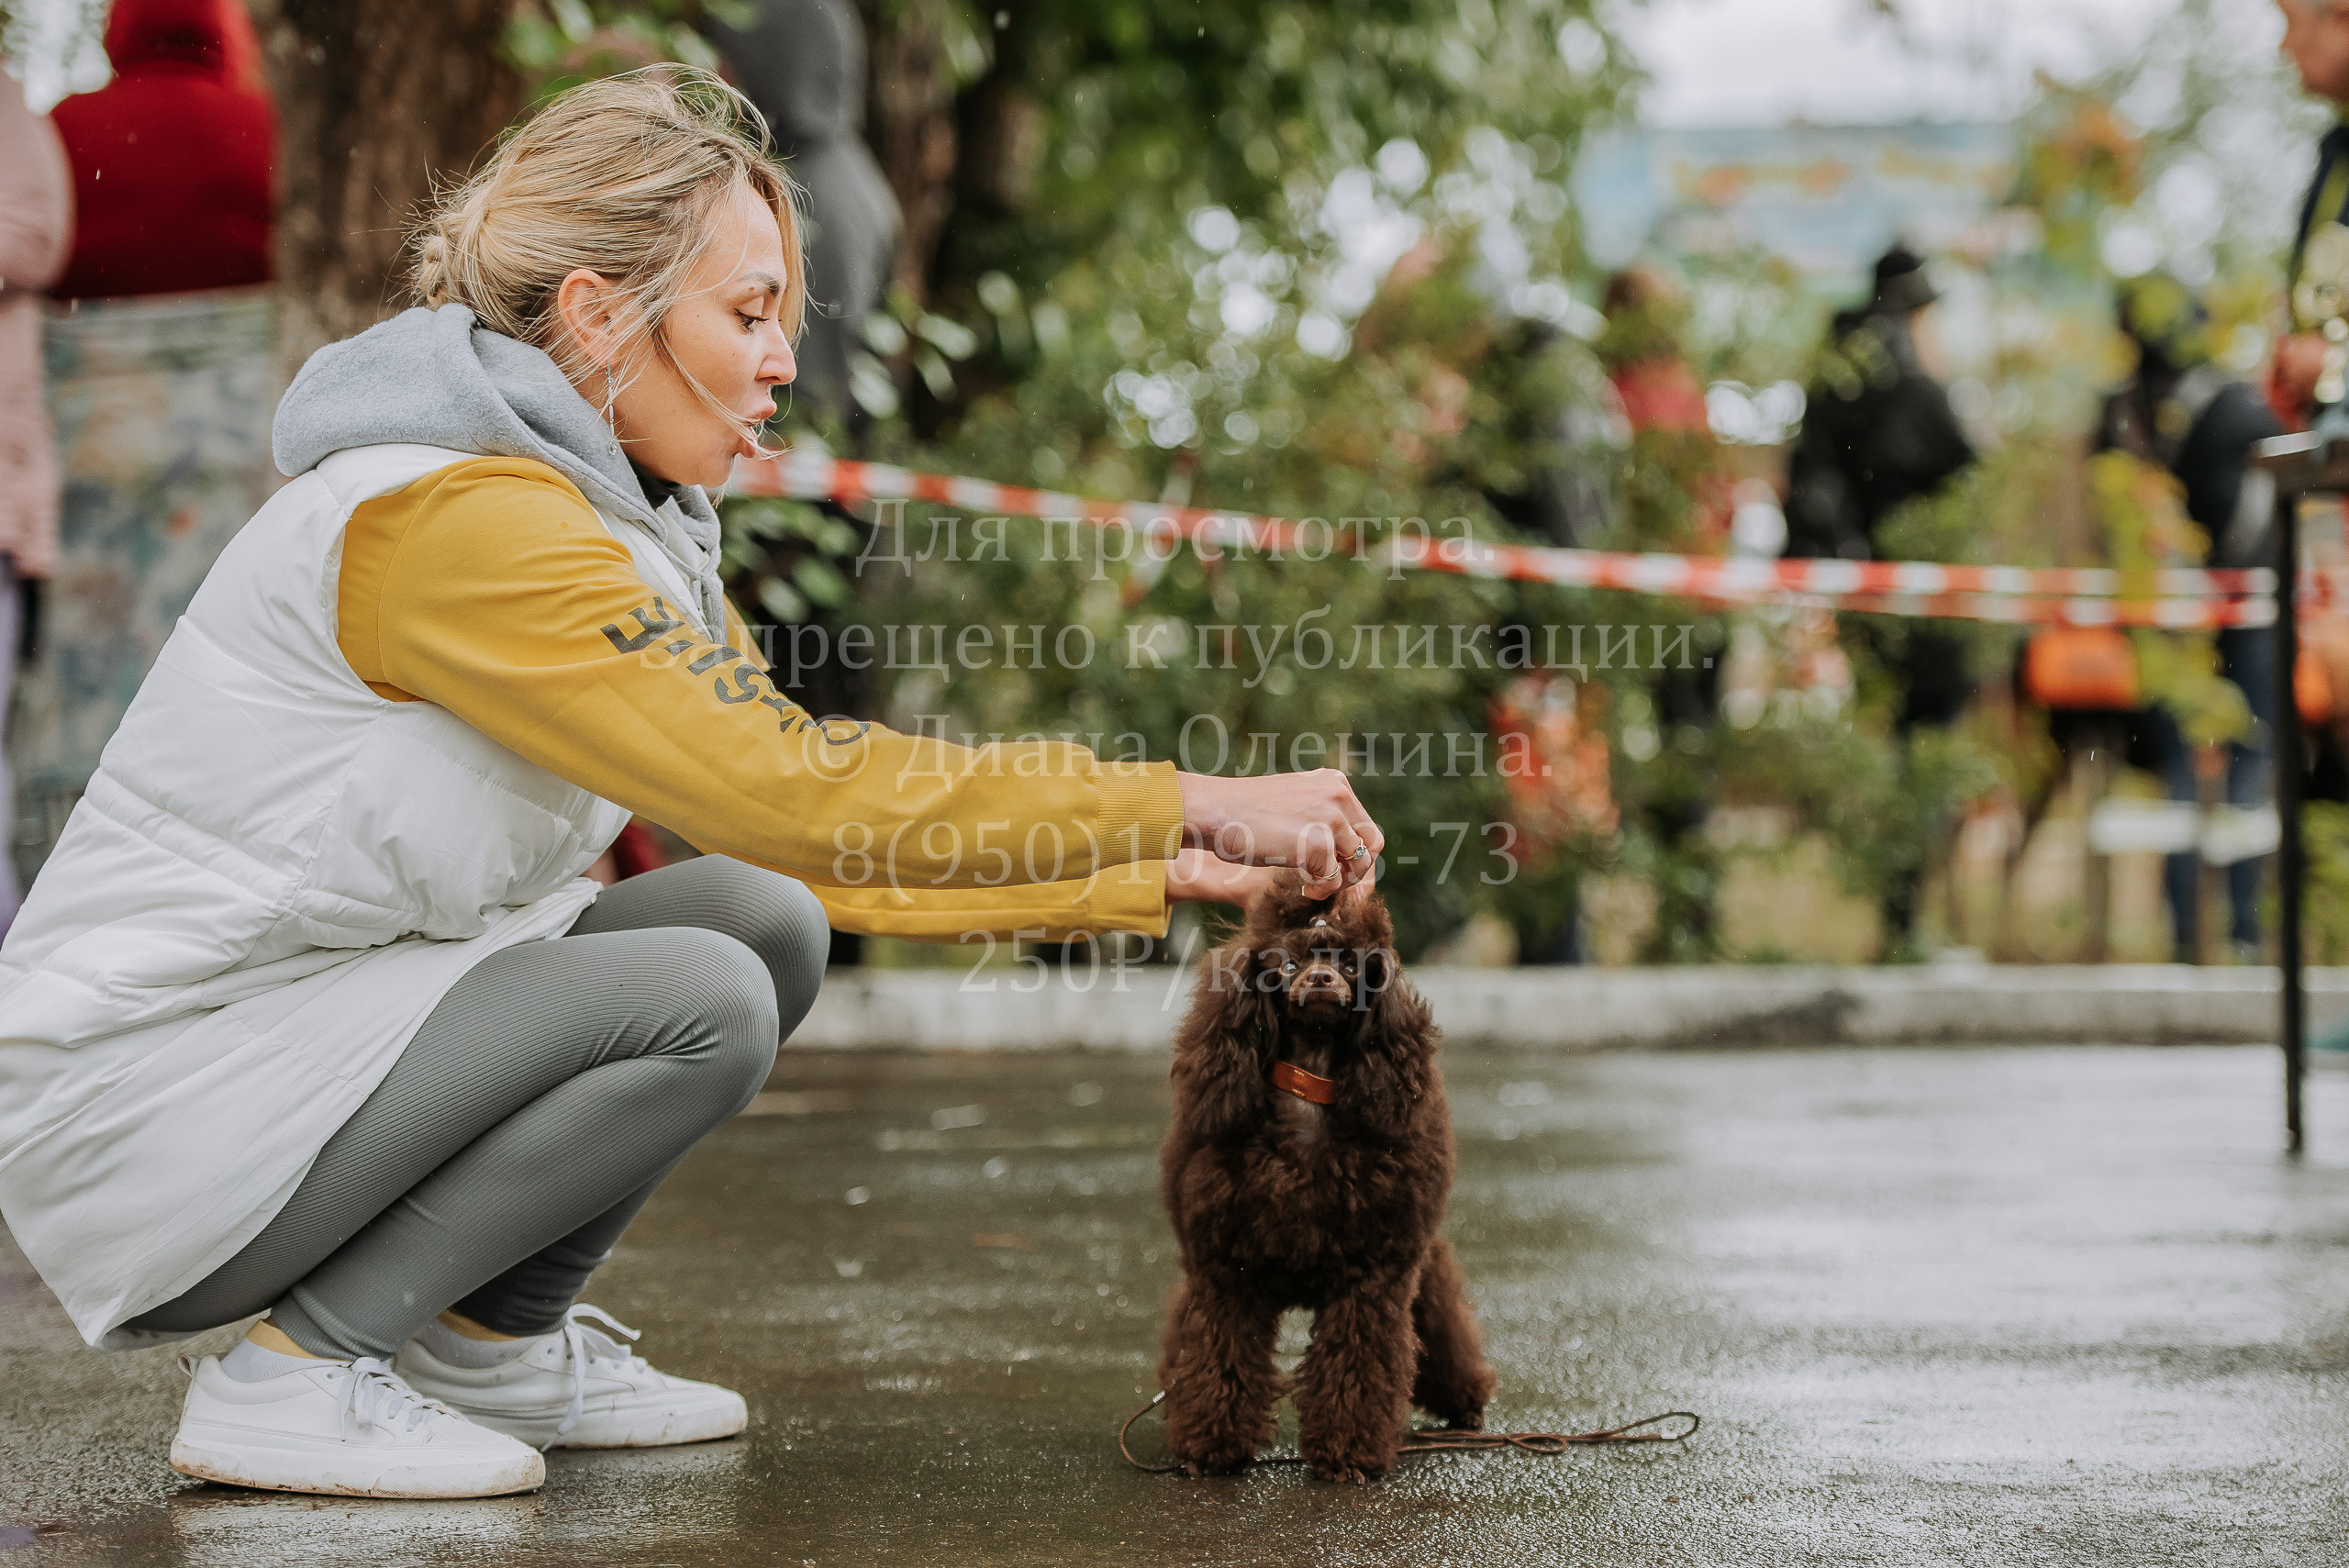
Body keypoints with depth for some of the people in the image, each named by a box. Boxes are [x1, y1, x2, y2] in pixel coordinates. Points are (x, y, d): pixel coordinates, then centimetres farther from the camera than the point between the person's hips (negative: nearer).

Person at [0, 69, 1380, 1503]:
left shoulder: (620, 524, 9)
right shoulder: (460, 520, -23)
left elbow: (814, 846, 11)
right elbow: (806, 793, -28)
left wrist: (1157, 875, 5)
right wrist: (1188, 801, -23)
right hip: (134, 1111, -9)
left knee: (768, 921, 2)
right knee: (703, 1001, -22)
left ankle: (493, 1345, 9)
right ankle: (296, 1374, -11)